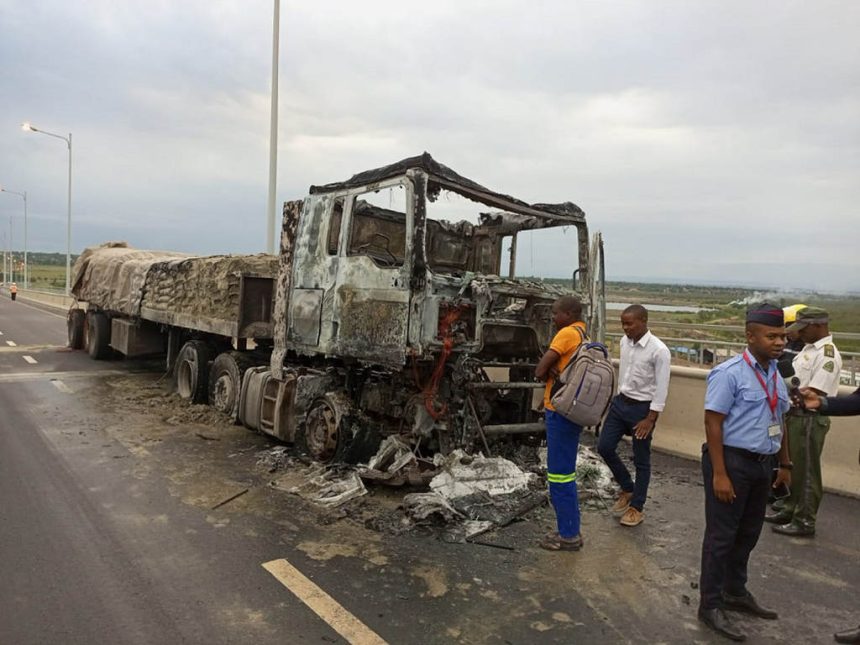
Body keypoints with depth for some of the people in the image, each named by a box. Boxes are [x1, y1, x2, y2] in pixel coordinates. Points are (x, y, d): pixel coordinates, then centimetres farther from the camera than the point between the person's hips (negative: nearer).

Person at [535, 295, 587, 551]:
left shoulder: (567, 333, -15)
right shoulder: (584, 335, 14)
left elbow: (539, 371, -16)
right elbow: (544, 369, 11)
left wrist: (548, 370, 3)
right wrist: (553, 370, -9)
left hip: (561, 413, -10)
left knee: (560, 473, -2)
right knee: (565, 473, 17)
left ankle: (569, 536, 7)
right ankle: (569, 529, 26)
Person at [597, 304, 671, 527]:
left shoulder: (659, 350, -19)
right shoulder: (624, 342, 1)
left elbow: (661, 389, -17)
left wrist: (650, 419, -18)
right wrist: (618, 398, 17)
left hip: (642, 408, -7)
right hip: (620, 402, 7)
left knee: (641, 460, 6)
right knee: (604, 446, 6)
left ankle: (636, 508, 21)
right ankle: (627, 489, 28)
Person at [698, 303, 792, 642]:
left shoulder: (775, 375, 9)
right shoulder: (729, 373, -17)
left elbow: (779, 422, 19)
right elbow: (712, 423, -19)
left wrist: (785, 464, 19)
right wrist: (719, 474, -22)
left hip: (762, 464, 8)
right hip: (733, 462, -8)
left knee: (748, 534, 20)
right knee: (721, 536, 3)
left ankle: (735, 593, 39)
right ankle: (710, 606, 16)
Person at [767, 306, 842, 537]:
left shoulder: (828, 355, -19)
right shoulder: (809, 348, 11)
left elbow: (814, 394, -22)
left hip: (810, 420, -9)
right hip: (796, 415, 9)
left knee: (806, 471, 2)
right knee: (793, 467, 20)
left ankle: (804, 522, 14)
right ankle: (790, 510, 34)